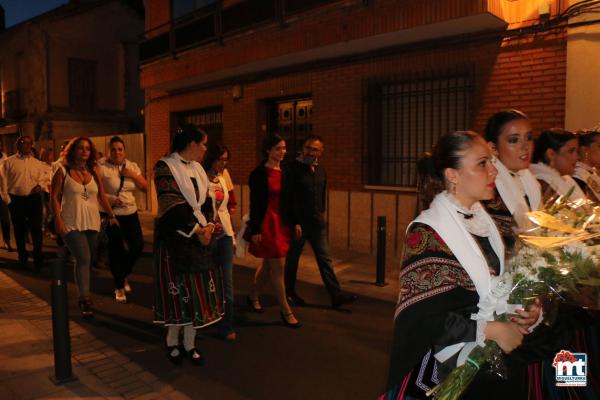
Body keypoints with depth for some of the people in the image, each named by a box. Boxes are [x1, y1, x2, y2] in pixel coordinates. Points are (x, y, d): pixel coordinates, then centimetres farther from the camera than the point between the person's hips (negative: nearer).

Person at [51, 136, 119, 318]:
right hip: (72, 224, -4)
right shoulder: (63, 172, -1)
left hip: (92, 223, 4)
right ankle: (85, 299, -9)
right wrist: (58, 219, -12)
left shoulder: (93, 172, 9)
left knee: (87, 261, 9)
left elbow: (102, 196, 11)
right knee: (83, 259, -16)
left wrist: (111, 215, 6)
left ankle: (83, 297, 24)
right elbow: (55, 197, -3)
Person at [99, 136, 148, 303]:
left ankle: (124, 275, 30)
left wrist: (132, 175, -10)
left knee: (138, 246, 0)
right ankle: (119, 287, 21)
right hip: (112, 214, -4)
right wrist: (109, 199, -24)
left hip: (131, 213, 4)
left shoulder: (132, 166, 5)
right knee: (116, 249, 2)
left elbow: (145, 187, 3)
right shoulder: (103, 168, -9)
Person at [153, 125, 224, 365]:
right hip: (175, 239, -6)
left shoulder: (197, 168, 12)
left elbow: (206, 201, 11)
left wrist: (208, 226, -7)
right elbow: (173, 205, -17)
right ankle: (172, 343, 23)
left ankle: (190, 344, 21)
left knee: (199, 291, 7)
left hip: (200, 236, 6)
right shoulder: (165, 167, -9)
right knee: (177, 291, 3)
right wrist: (197, 231, -16)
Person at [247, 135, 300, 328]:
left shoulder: (285, 172, 8)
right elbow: (254, 203, -12)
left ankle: (253, 296, 38)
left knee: (268, 265, 17)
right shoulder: (259, 173, -10)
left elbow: (290, 200, 12)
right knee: (277, 268, -3)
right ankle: (285, 311, 7)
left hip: (281, 222, 7)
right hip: (266, 223, -7)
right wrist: (255, 230, -14)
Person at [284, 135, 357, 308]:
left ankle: (336, 295, 8)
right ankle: (290, 293, 25)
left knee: (325, 259, 5)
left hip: (317, 223, 6)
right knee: (292, 259, 9)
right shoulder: (294, 168, -11)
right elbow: (289, 198, -14)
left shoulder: (320, 170, 9)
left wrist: (320, 215, 15)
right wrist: (295, 223, -16)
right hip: (298, 223, -6)